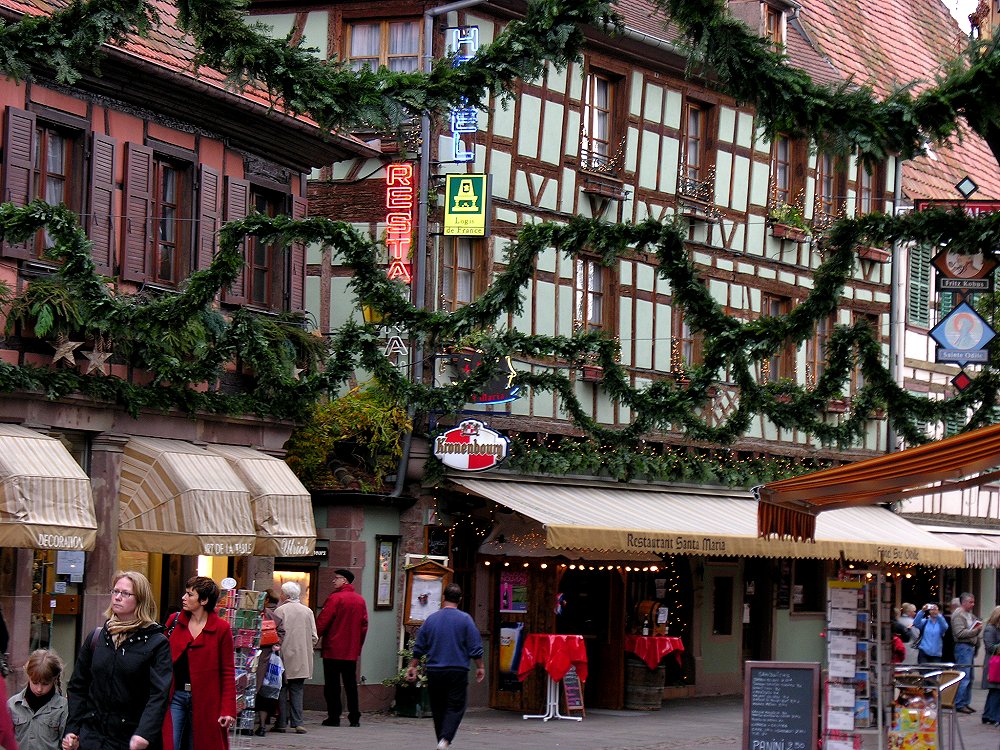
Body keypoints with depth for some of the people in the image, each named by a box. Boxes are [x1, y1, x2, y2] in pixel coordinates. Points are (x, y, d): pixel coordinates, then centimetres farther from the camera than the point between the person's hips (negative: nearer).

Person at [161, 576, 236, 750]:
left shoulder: (221, 628, -3)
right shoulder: (174, 621, 6)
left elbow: (228, 672, -2)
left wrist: (228, 710, -8)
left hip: (204, 701, -2)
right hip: (175, 696, 2)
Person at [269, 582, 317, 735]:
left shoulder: (280, 611, -7)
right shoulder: (308, 611, 5)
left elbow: (277, 634, -8)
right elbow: (314, 637, 5)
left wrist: (277, 647, 6)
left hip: (285, 656, -3)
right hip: (302, 659, 3)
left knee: (281, 689, 5)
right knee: (297, 690, 7)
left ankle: (281, 723, 3)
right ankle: (297, 723, -2)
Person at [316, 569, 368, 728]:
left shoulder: (335, 598, -12)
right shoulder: (360, 600, 8)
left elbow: (322, 622, -14)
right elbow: (364, 624, 11)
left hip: (333, 649, -6)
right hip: (352, 651, 6)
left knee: (332, 685, 0)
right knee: (351, 684, 10)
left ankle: (333, 717, 0)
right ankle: (354, 717, 8)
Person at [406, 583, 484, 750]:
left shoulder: (431, 618, 5)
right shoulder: (465, 619, -5)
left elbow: (419, 647, 11)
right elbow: (475, 648, -5)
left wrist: (413, 666, 20)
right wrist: (480, 667, 6)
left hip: (434, 672, 3)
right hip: (458, 671, -3)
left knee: (438, 708, 13)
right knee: (455, 707, -2)